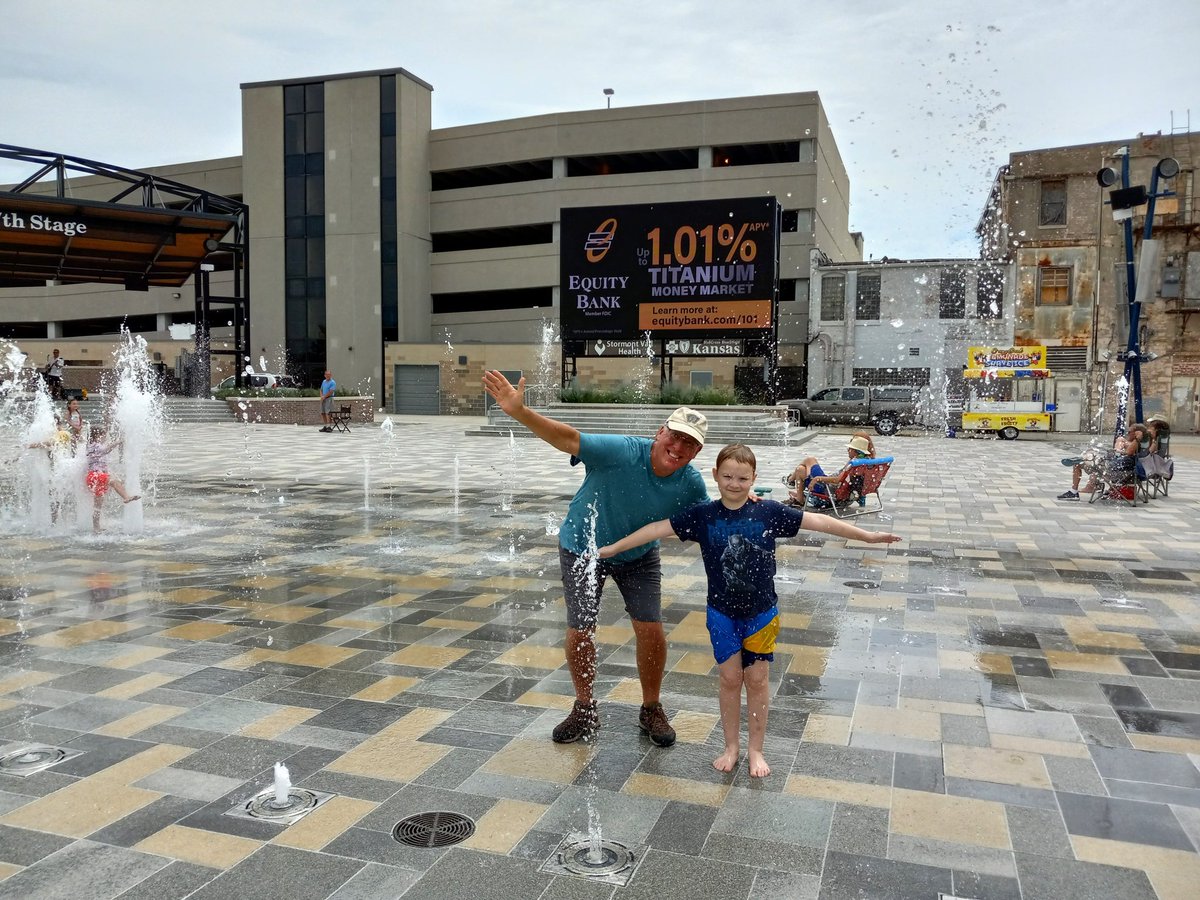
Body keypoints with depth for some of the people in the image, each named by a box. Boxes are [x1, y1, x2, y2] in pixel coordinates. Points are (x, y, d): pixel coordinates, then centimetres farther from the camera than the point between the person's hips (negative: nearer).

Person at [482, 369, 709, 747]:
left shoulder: (691, 484, -20)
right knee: (579, 634, -2)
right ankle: (584, 710, 23)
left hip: (638, 555, 3)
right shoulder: (623, 452, -34)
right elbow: (568, 439, -43)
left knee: (651, 632, -5)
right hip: (584, 547, -2)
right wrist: (519, 412, -57)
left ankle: (651, 710, 20)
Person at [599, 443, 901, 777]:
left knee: (757, 679, 8)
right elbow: (658, 528, -7)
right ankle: (731, 746, 26)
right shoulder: (702, 515, -9)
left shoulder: (769, 512, -10)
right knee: (729, 678, 9)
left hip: (761, 612, 0)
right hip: (722, 613, 1)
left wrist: (867, 535, -8)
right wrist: (612, 548, -7)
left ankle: (756, 749, 25)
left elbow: (818, 521, -8)